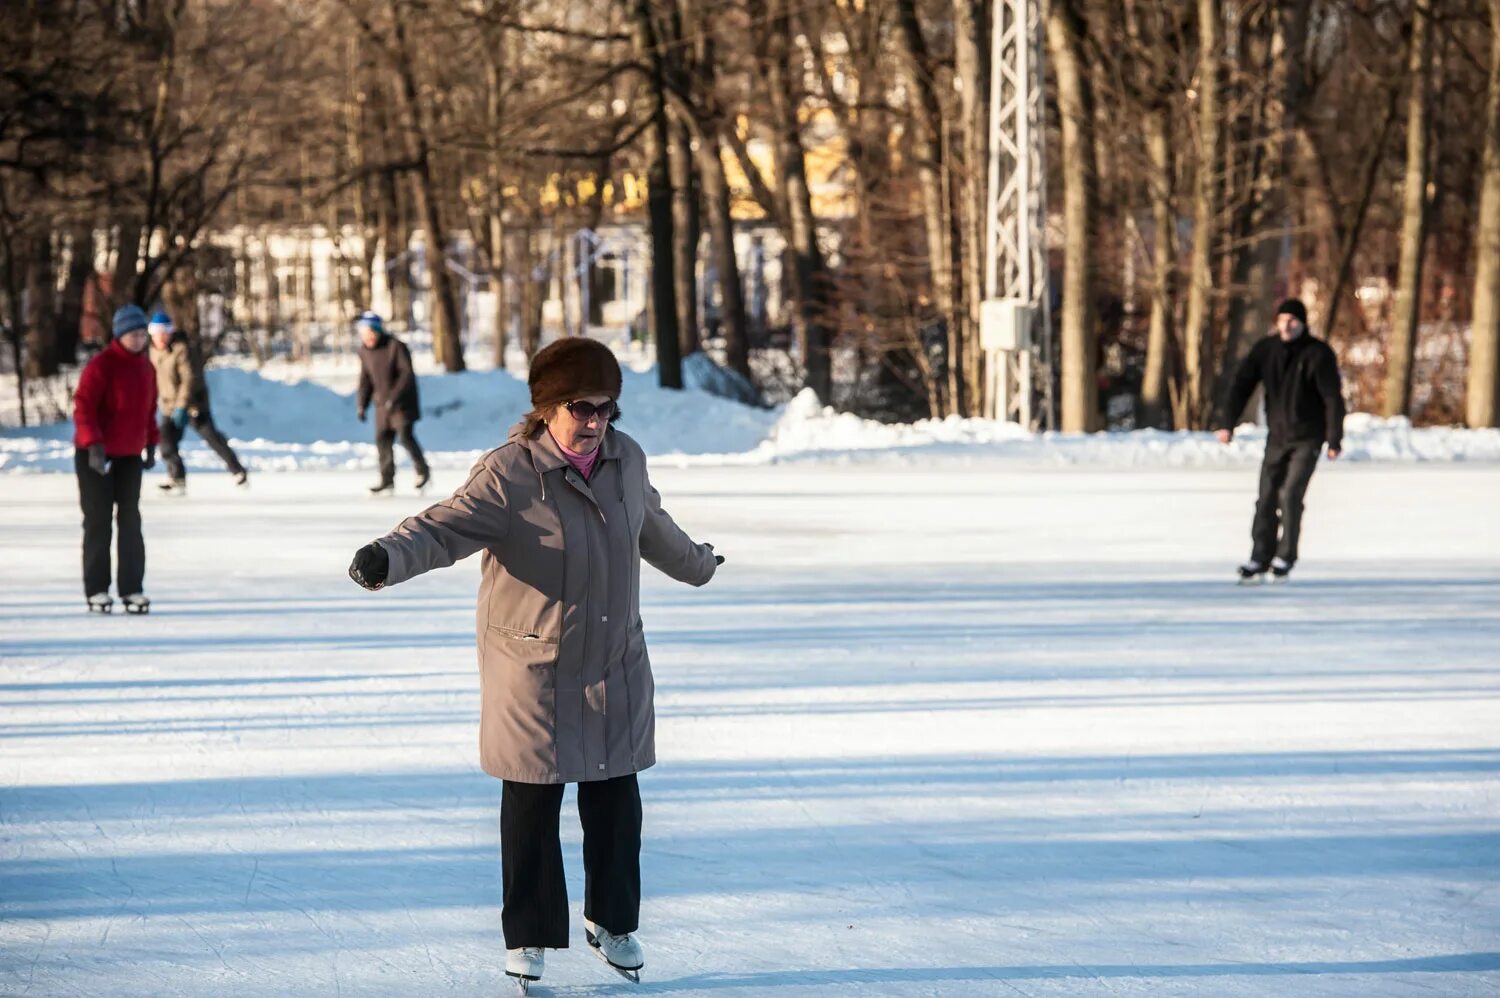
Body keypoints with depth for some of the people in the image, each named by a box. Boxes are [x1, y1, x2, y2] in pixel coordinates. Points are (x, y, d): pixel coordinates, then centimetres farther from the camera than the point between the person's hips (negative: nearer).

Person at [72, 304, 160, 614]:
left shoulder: (146, 368, 9)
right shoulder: (101, 365, -15)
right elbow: (83, 406, -22)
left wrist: (151, 444, 14)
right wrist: (94, 444, -31)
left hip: (130, 457, 6)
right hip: (95, 456, -6)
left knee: (130, 521, 4)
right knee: (98, 523, -2)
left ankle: (132, 589, 8)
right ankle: (96, 591, 3)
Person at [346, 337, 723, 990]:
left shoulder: (626, 460, 3)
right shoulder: (509, 474, -17)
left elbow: (653, 527, 24)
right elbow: (445, 528, -27)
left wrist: (695, 565, 42)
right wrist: (388, 557, -47)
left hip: (616, 667, 5)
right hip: (535, 672, -5)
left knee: (615, 798, 12)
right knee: (532, 802, 3)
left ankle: (611, 920, 30)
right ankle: (529, 936, 17)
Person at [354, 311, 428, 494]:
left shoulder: (395, 347, -17)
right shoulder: (364, 351, 3)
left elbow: (407, 374, -19)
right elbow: (365, 379, 13)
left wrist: (394, 397, -25)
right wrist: (362, 404, 7)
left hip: (403, 401, -6)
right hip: (382, 403, 6)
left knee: (405, 435, -12)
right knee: (382, 438, 2)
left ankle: (422, 470, 6)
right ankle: (387, 478, 11)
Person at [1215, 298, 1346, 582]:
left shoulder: (1319, 354, -12)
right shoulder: (1266, 350, -1)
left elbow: (1333, 398, -12)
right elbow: (1241, 384, -3)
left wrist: (1334, 440, -16)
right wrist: (1227, 423, -13)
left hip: (1307, 438, -4)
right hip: (1277, 437, 4)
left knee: (1290, 494, -15)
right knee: (1267, 500, 3)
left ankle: (1285, 557, -4)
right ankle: (1259, 559, 11)